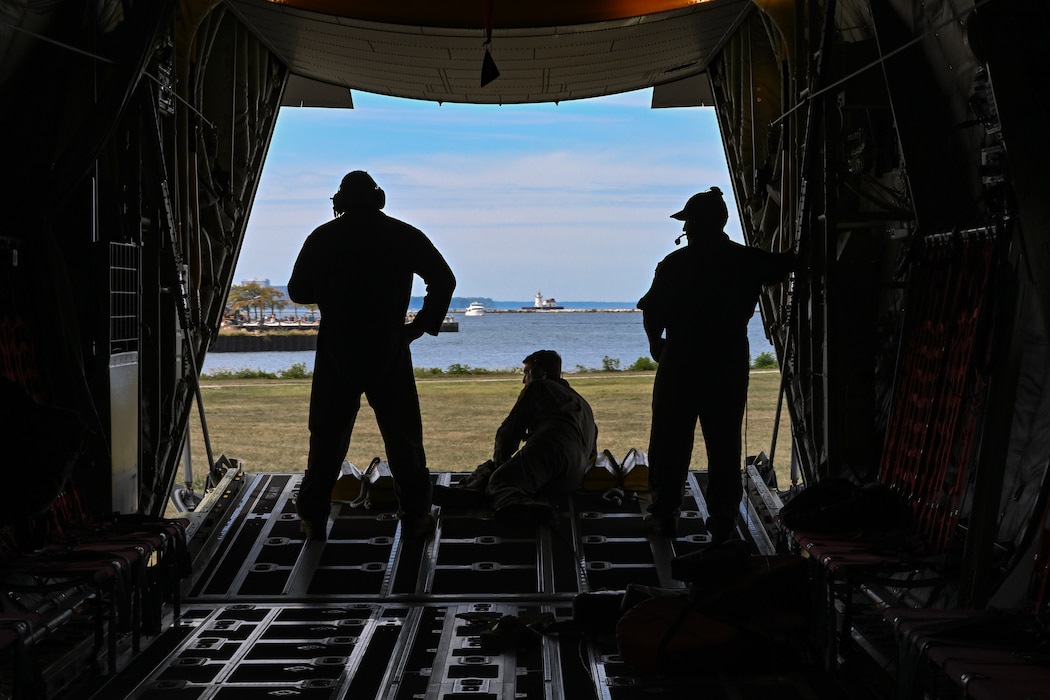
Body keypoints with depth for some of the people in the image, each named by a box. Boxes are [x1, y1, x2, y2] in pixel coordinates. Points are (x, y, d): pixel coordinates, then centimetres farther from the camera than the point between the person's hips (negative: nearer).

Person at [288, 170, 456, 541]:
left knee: (327, 437, 8)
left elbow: (297, 291, 8)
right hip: (389, 351, -1)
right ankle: (415, 515, 8)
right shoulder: (403, 235, 1)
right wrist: (422, 325, 5)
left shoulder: (321, 238, 2)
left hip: (336, 352, 1)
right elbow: (444, 280, -2)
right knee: (403, 436, 7)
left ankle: (313, 518, 8)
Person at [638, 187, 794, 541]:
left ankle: (664, 513, 9)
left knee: (671, 441, 6)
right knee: (724, 442, 8)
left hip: (681, 362, -2)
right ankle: (723, 519, 9)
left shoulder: (674, 264, -8)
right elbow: (786, 264, 16)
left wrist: (656, 343, 12)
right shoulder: (747, 261, 1)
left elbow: (652, 314, -5)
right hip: (730, 362, 3)